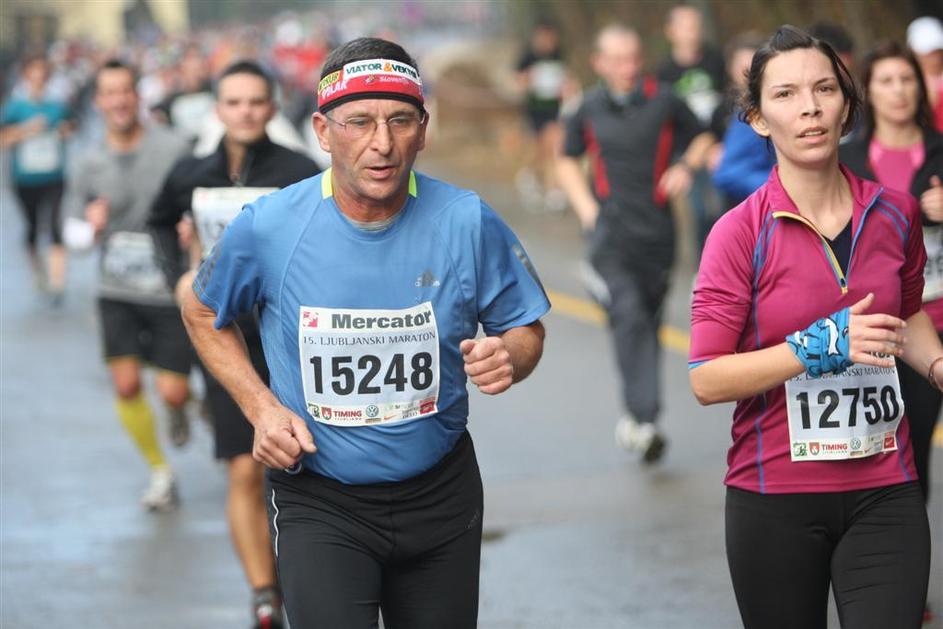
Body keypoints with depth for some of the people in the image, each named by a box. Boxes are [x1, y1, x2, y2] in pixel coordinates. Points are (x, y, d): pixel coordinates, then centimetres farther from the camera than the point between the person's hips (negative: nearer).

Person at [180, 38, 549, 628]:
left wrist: (508, 357, -21)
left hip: (439, 493, 2)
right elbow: (203, 313, 6)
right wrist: (260, 406, -6)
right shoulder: (268, 227, -12)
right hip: (319, 501, -2)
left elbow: (526, 329, 3)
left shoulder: (468, 222, -11)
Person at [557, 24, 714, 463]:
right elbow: (567, 161, 20)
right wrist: (585, 207, 6)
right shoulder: (588, 109, 6)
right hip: (610, 229, -1)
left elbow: (701, 138, 17)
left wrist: (685, 166, -3)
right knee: (628, 316, -18)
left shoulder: (664, 102, 2)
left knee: (648, 322, 10)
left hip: (655, 228, 1)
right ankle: (643, 418, -24)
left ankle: (635, 417, 26)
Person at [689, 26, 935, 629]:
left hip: (884, 494, 2)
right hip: (775, 499, -2)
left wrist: (938, 365, 3)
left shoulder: (895, 214, 3)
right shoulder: (740, 233, -9)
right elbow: (707, 380, -12)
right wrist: (818, 347, -22)